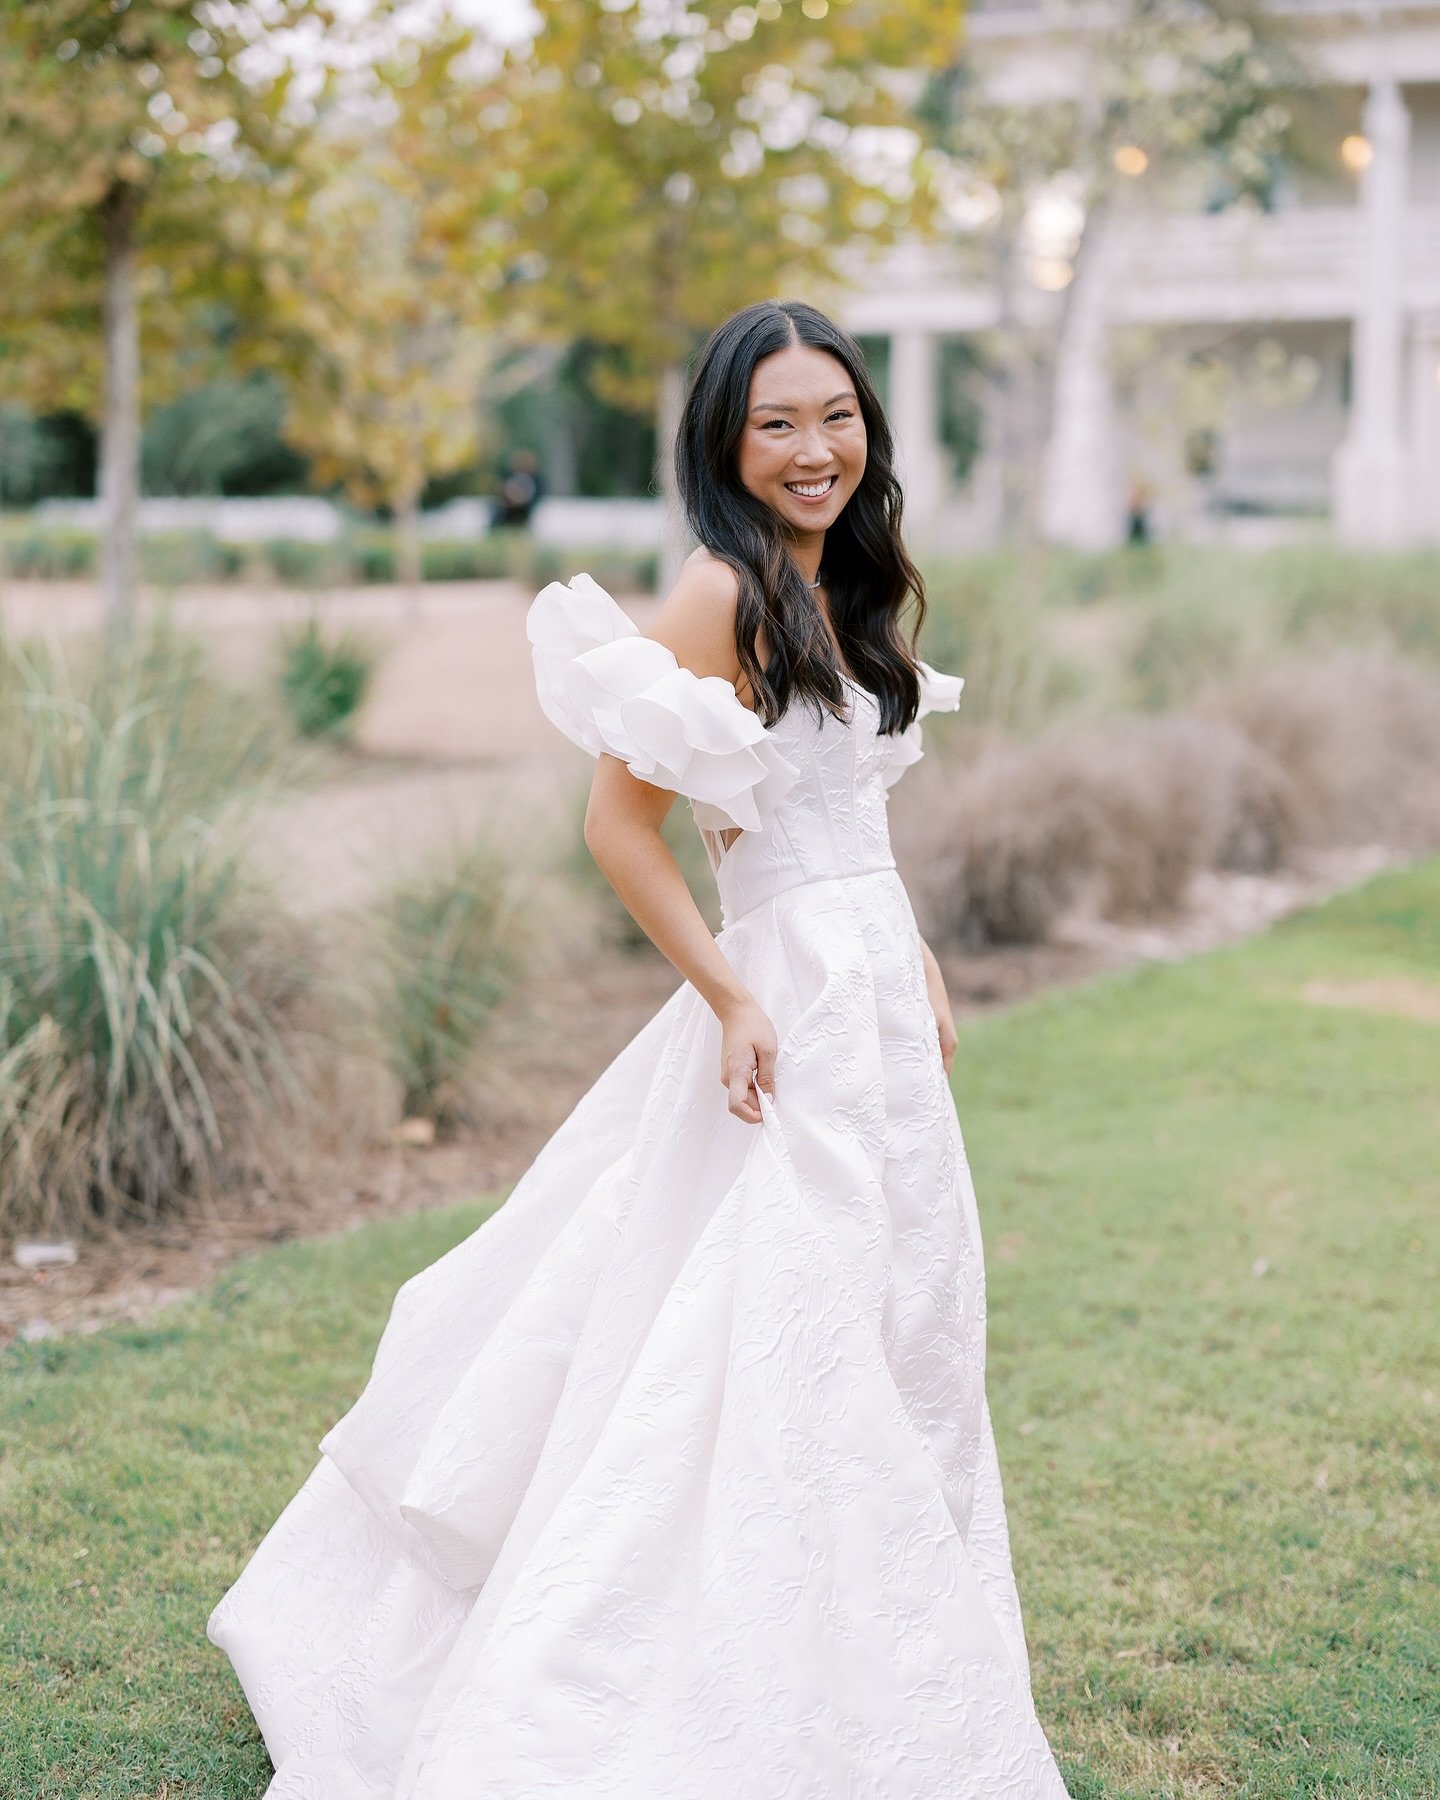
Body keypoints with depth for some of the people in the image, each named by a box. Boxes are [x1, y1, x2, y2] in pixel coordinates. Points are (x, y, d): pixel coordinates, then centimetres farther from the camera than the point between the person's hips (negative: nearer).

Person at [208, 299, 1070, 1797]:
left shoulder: (842, 592, 12)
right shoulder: (727, 591, -15)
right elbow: (617, 819, -18)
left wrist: (920, 973, 14)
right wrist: (733, 1000, -19)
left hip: (877, 1003, 9)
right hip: (793, 1012, -9)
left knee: (891, 1345, 17)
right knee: (782, 1356, -5)